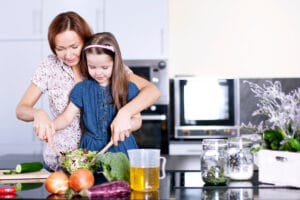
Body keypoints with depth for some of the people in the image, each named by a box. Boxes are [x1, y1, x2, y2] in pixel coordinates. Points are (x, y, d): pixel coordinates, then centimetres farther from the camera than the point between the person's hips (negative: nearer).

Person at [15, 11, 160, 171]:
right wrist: (38, 114, -23)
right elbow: (21, 110, 0)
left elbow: (152, 91, -12)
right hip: (58, 160, 2)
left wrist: (125, 112, -30)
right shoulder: (49, 67, 0)